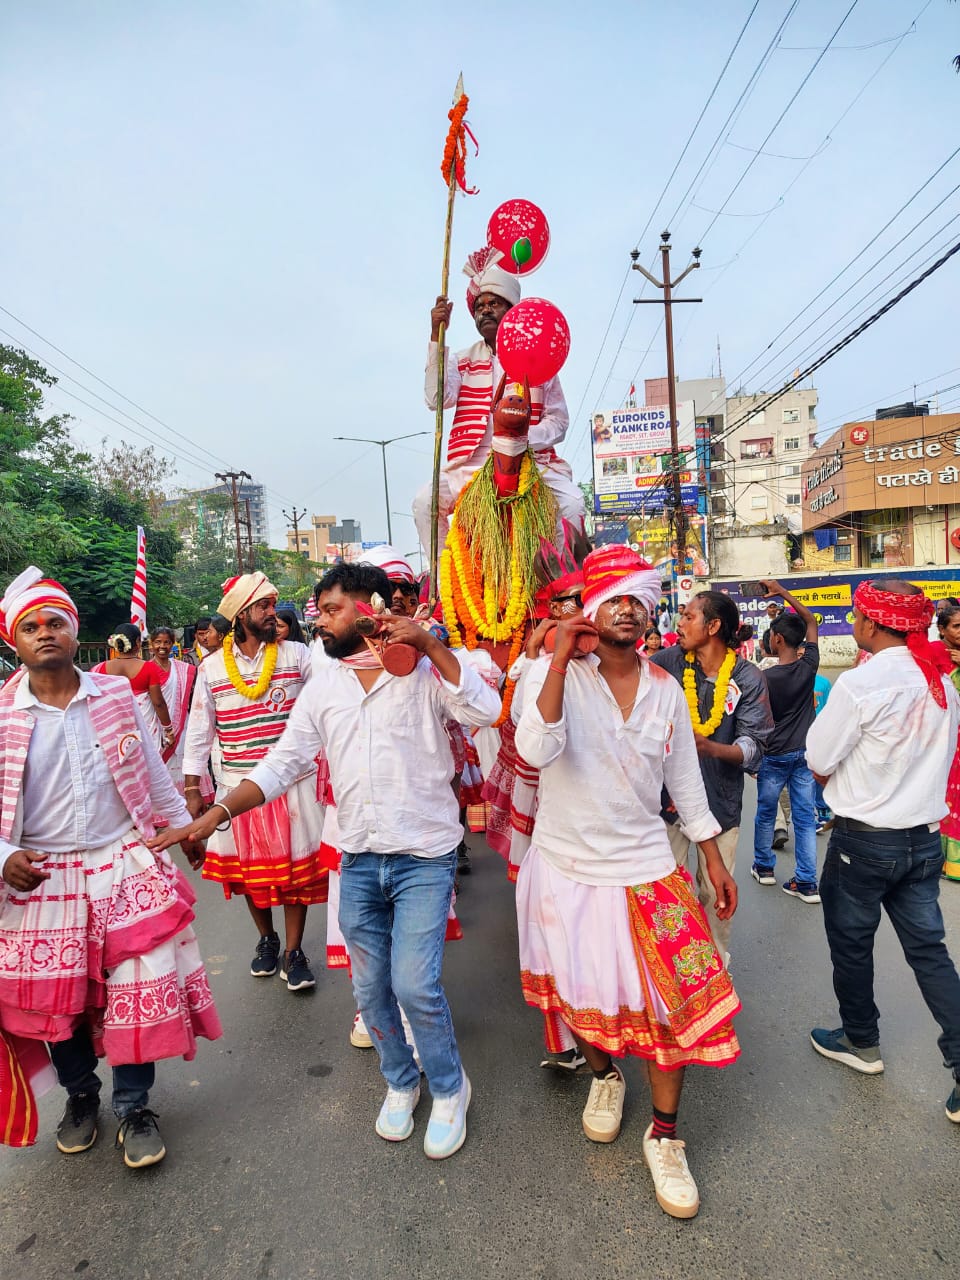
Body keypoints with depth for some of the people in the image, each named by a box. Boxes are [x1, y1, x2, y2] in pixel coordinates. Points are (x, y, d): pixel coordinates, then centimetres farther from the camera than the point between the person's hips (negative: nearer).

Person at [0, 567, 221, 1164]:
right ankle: (81, 1098, 42)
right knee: (58, 1000, 16)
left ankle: (135, 1108, 26)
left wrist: (185, 826, 17)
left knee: (138, 994, 4)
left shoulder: (117, 695, -1)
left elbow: (153, 771, 10)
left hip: (126, 867, 0)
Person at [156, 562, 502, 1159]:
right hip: (359, 861, 5)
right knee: (371, 987, 14)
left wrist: (430, 642, -24)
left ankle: (449, 1088, 21)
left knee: (414, 983, -9)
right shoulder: (324, 684, 6)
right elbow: (284, 762, 4)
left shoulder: (426, 668, -7)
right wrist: (218, 811, -8)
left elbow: (487, 711, -22)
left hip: (424, 857, -5)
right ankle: (401, 1081, 41)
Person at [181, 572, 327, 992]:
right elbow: (199, 732, 5)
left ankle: (293, 951, 22)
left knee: (296, 865, 5)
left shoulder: (297, 655, -4)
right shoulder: (212, 668, 0)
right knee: (248, 869, 13)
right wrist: (192, 787, 5)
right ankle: (267, 939, 37)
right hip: (238, 787, 1)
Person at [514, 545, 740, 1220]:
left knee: (676, 995, 2)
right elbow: (537, 751, -30)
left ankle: (665, 1136, 26)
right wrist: (560, 660, -33)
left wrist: (715, 859, 10)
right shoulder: (553, 672, -13)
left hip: (646, 868, 2)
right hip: (567, 868, -2)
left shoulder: (666, 690, 0)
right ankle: (604, 1075, 49)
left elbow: (686, 779, 9)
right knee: (582, 993, 16)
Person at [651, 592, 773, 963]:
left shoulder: (747, 678, -7)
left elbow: (754, 747, -13)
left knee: (717, 893, 13)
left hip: (721, 802, 0)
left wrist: (711, 748, -28)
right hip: (670, 797, 0)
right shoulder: (668, 662, -5)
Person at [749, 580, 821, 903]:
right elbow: (811, 622, 9)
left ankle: (763, 867, 31)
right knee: (805, 817, 7)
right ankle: (807, 883, 9)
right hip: (805, 753, 4)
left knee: (765, 814, 15)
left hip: (775, 755, -3)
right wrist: (783, 592, 13)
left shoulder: (766, 677, -17)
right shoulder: (808, 666, -6)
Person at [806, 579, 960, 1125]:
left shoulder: (860, 683, -22)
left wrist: (834, 774, 5)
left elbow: (819, 762, -16)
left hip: (864, 839, -6)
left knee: (851, 943, 15)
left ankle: (861, 1042, 33)